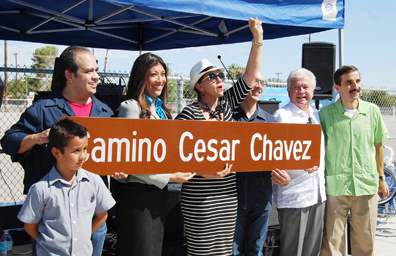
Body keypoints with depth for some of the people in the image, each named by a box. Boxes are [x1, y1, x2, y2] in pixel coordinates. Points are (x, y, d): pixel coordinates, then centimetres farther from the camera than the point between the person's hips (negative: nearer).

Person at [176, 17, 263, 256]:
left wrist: (258, 38, 3)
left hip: (228, 195, 6)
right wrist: (203, 172, -21)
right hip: (199, 198, -6)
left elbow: (250, 75, 9)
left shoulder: (227, 104, 10)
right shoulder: (190, 114, -8)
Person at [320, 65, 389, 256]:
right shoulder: (325, 113, -2)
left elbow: (378, 145, 15)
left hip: (367, 186, 2)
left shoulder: (372, 111, 4)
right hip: (335, 186, -2)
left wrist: (381, 177, 17)